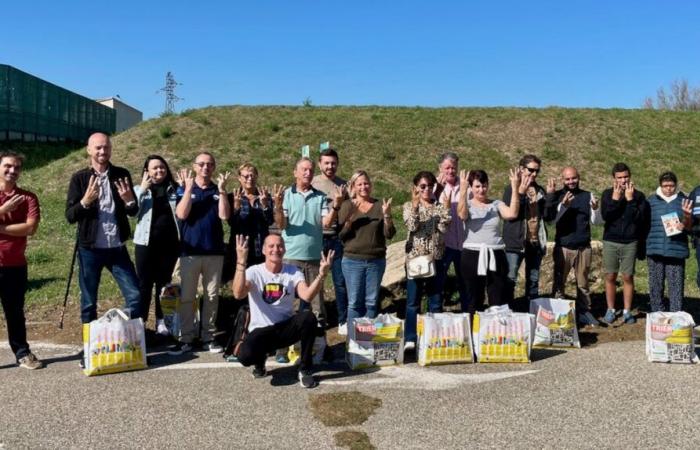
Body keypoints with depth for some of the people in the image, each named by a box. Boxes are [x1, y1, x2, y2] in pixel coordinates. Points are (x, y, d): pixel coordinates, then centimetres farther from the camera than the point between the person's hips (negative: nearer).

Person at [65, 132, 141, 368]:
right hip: (90, 249, -1)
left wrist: (129, 201, -17)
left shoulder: (121, 174, 4)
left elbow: (134, 212, 5)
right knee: (88, 302, 7)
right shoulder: (80, 178, -1)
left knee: (135, 295, -1)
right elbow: (70, 216, -5)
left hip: (117, 248, 2)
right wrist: (85, 201, -23)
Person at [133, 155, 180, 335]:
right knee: (144, 282, 3)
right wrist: (142, 190, -16)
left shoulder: (174, 189, 7)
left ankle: (161, 321, 19)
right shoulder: (139, 190, 4)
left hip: (170, 242, 2)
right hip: (146, 242, -2)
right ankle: (140, 320, 11)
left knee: (164, 282, 10)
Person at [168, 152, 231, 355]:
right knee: (186, 296, 1)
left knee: (212, 296, 6)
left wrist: (222, 189, -13)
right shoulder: (184, 189, 5)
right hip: (190, 250, -1)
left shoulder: (219, 191, 8)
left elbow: (224, 215, -7)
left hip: (214, 251, 1)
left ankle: (208, 336, 14)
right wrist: (188, 188, -13)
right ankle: (186, 338, 8)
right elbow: (181, 214, -10)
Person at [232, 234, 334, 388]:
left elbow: (307, 296, -20)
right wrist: (241, 262, -40)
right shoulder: (254, 272, -8)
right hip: (261, 331, -2)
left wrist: (321, 274, -36)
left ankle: (305, 369, -9)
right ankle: (260, 361, 9)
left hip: (286, 328, 2)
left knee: (308, 318, -31)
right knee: (245, 355, -33)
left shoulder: (293, 271, -1)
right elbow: (238, 294, -29)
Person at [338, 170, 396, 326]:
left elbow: (389, 234, 0)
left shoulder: (380, 205, 3)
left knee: (371, 302, 8)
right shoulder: (347, 205, 2)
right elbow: (341, 234, -4)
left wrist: (387, 215, -15)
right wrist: (350, 218, -19)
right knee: (354, 302, 1)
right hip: (353, 261, -1)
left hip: (377, 261, 1)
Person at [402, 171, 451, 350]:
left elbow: (443, 227, -6)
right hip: (415, 257, -2)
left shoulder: (440, 206, 9)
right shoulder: (409, 206, 5)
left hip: (436, 258, 2)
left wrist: (447, 206, -12)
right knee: (413, 300, 2)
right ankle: (410, 339, 8)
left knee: (436, 301, 7)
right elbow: (412, 226, -12)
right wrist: (415, 204, -19)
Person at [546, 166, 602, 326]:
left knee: (583, 283, 10)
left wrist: (595, 209, -15)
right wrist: (563, 205, -28)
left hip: (584, 247, 2)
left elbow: (596, 221, 5)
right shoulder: (557, 196, 0)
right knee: (559, 282, 1)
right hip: (563, 246, -2)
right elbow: (552, 218, -13)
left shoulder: (588, 196, 6)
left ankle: (584, 311, 18)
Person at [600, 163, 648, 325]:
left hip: (630, 243, -1)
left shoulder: (638, 196, 1)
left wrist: (630, 199, -16)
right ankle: (610, 310, 14)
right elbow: (605, 216, -10)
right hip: (611, 241, 1)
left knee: (628, 277, 3)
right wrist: (615, 198, -17)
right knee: (610, 276, 4)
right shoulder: (608, 194, 3)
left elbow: (640, 218, -11)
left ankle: (627, 311, 12)